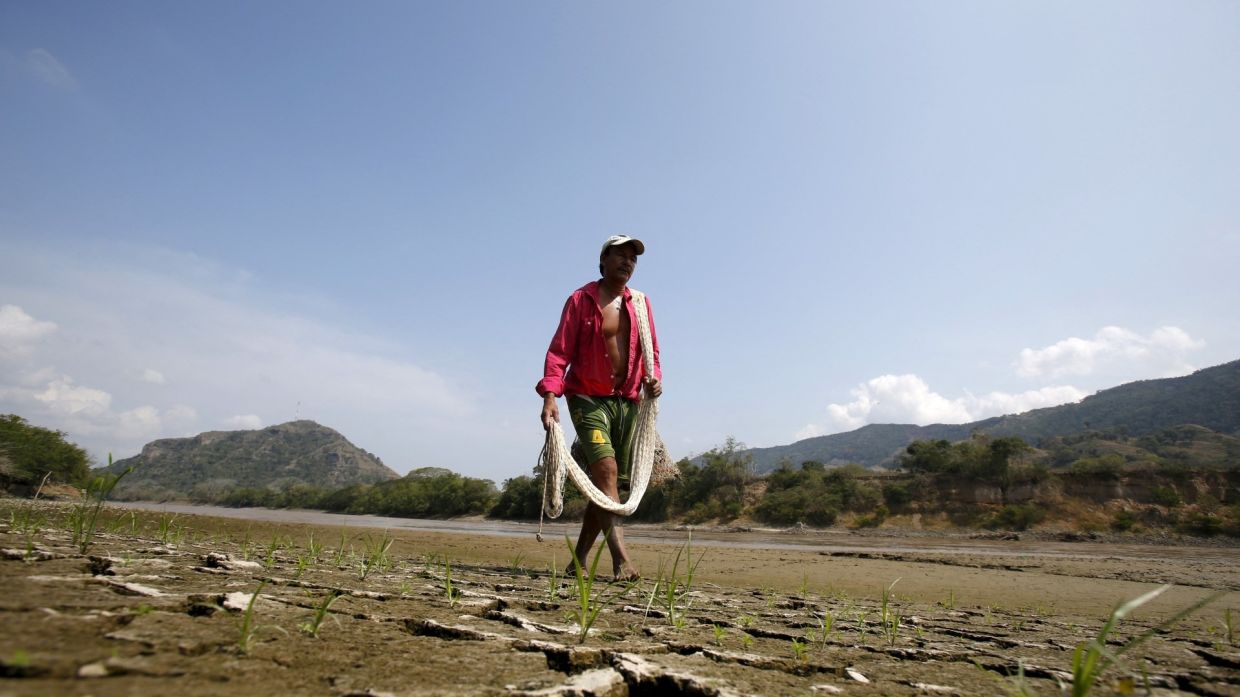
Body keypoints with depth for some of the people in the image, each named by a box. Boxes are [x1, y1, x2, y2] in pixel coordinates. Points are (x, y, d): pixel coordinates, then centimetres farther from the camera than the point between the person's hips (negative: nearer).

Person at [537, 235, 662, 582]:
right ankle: (620, 557, -21)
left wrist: (653, 377, -5)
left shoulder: (641, 303, 13)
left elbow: (652, 352, 17)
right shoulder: (581, 300, 0)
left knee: (616, 481, 4)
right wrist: (550, 395, -20)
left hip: (627, 401, 5)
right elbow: (559, 352, -6)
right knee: (605, 468, -21)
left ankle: (580, 558, 16)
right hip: (589, 398, -5)